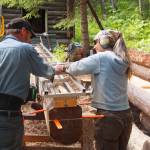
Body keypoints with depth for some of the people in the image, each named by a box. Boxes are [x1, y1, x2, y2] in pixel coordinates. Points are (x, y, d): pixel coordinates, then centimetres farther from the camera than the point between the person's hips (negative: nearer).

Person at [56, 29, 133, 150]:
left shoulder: (101, 58, -11)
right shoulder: (122, 60, 9)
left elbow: (77, 68, -7)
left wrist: (64, 68, 13)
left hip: (109, 116, -7)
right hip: (126, 115, 7)